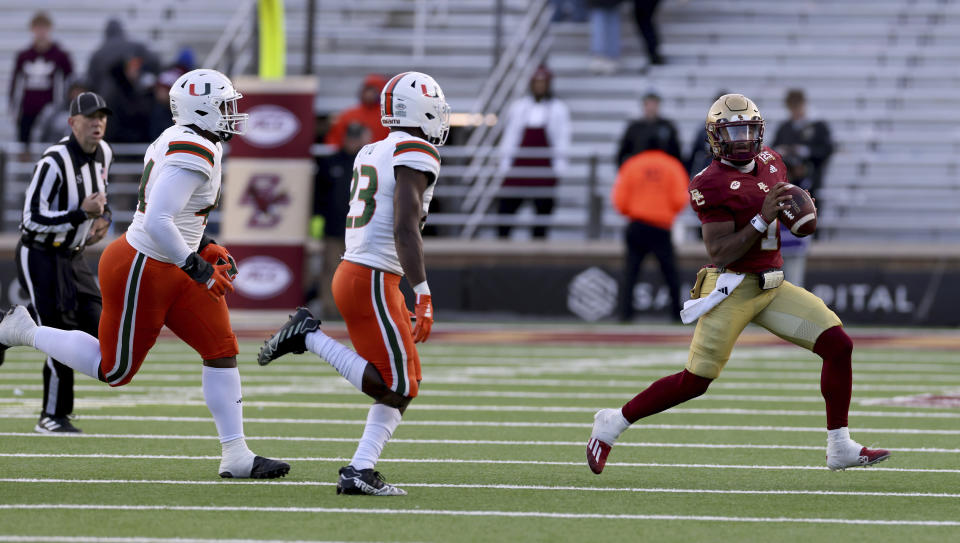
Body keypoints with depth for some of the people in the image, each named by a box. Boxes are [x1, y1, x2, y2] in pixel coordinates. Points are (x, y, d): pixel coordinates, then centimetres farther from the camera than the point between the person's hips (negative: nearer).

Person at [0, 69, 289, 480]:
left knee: (222, 350, 3)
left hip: (172, 271, 10)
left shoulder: (180, 143, 10)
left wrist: (203, 247, 14)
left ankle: (235, 456, 5)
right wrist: (196, 267, -21)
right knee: (114, 369, 5)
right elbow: (157, 222, -30)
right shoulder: (194, 155, -23)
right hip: (142, 272, -10)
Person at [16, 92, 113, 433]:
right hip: (40, 259, -8)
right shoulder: (55, 162, -25)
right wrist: (82, 213, -30)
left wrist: (103, 217, 4)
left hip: (73, 258, 8)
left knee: (97, 328, 0)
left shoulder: (104, 154, 2)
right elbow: (33, 219, -25)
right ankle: (52, 416, 4)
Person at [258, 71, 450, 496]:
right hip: (372, 281, -9)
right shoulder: (416, 155, -12)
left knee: (405, 384, 11)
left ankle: (359, 471, 4)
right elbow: (404, 229, -22)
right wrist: (423, 293, -23)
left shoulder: (372, 154, 15)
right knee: (394, 386, -4)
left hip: (352, 269, 9)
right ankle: (309, 337, -5)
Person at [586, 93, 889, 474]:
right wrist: (762, 220, -27)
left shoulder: (770, 162, 8)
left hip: (772, 287, 7)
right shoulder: (712, 185, -15)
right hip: (732, 288, -7)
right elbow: (720, 253, -20)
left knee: (838, 344, -5)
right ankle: (611, 424, 12)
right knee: (695, 381, -6)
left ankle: (840, 448, 1)